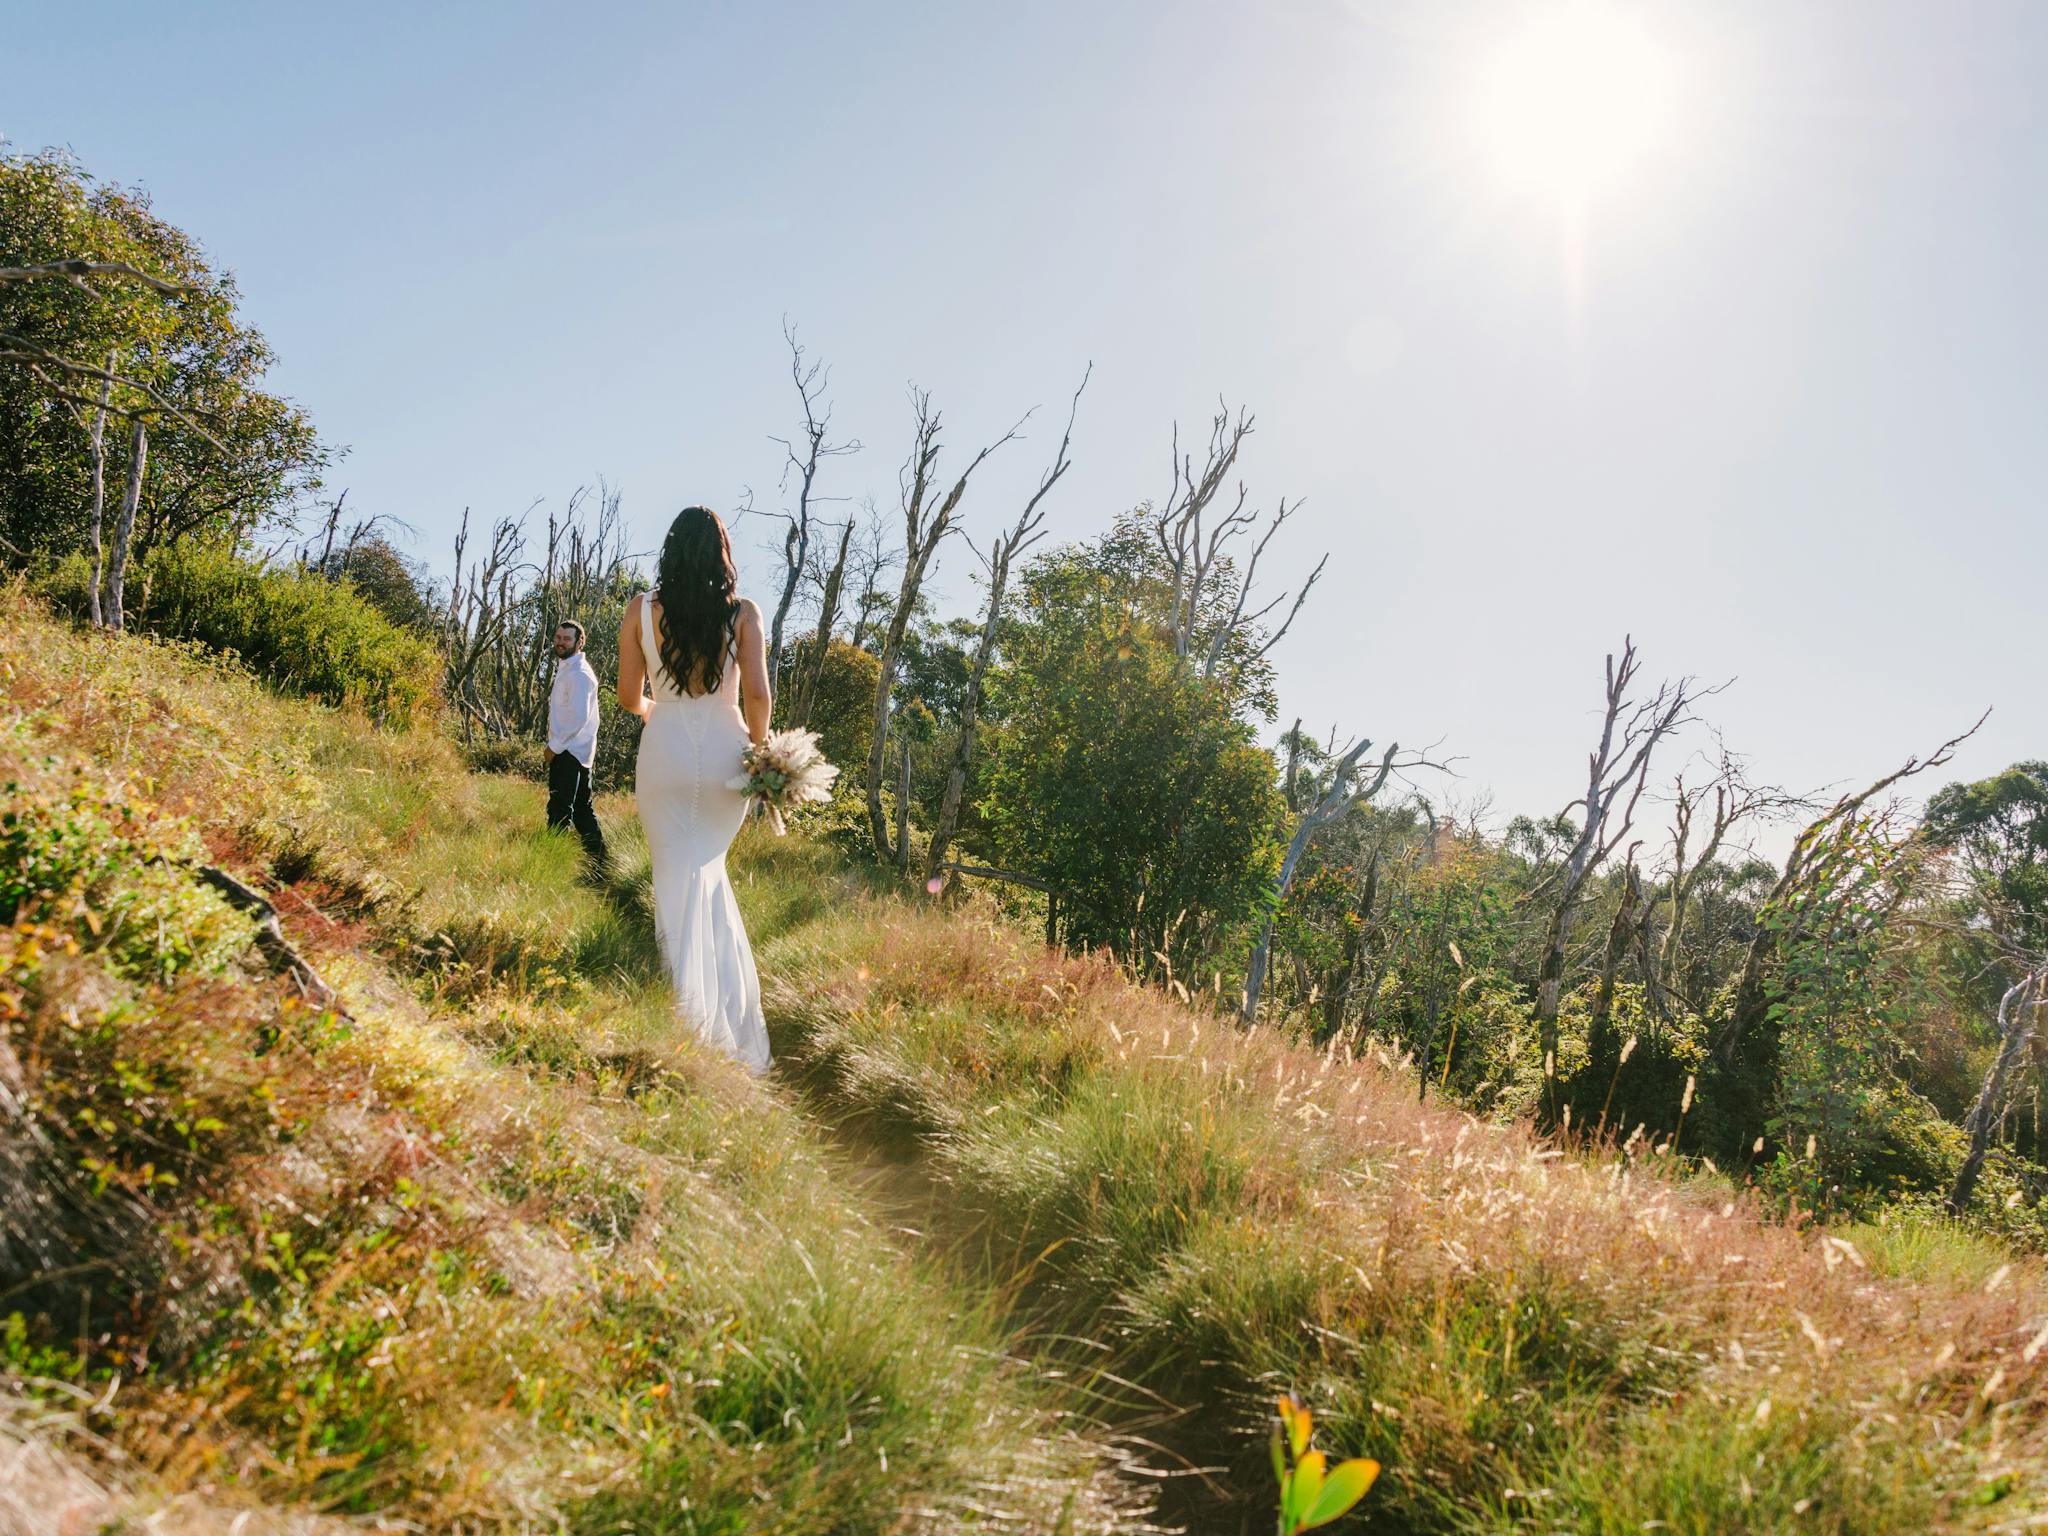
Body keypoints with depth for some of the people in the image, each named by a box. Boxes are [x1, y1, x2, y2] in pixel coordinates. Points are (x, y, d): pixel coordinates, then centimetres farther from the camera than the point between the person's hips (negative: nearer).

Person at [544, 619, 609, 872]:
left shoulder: (578, 673, -14)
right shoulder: (566, 668, 18)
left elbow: (579, 716, -22)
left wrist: (554, 746, -16)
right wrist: (555, 744, 15)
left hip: (568, 752, -10)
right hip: (576, 752, 10)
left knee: (560, 812, -10)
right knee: (582, 810, 13)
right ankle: (600, 864, 17)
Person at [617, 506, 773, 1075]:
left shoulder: (642, 609, 1)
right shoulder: (743, 612, -2)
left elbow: (629, 697, 5)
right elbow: (757, 695, -8)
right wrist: (759, 750, 8)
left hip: (666, 751, -1)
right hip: (725, 751, 1)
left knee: (677, 878, 6)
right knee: (708, 869, 17)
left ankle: (687, 1004, -3)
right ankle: (723, 1018, 14)